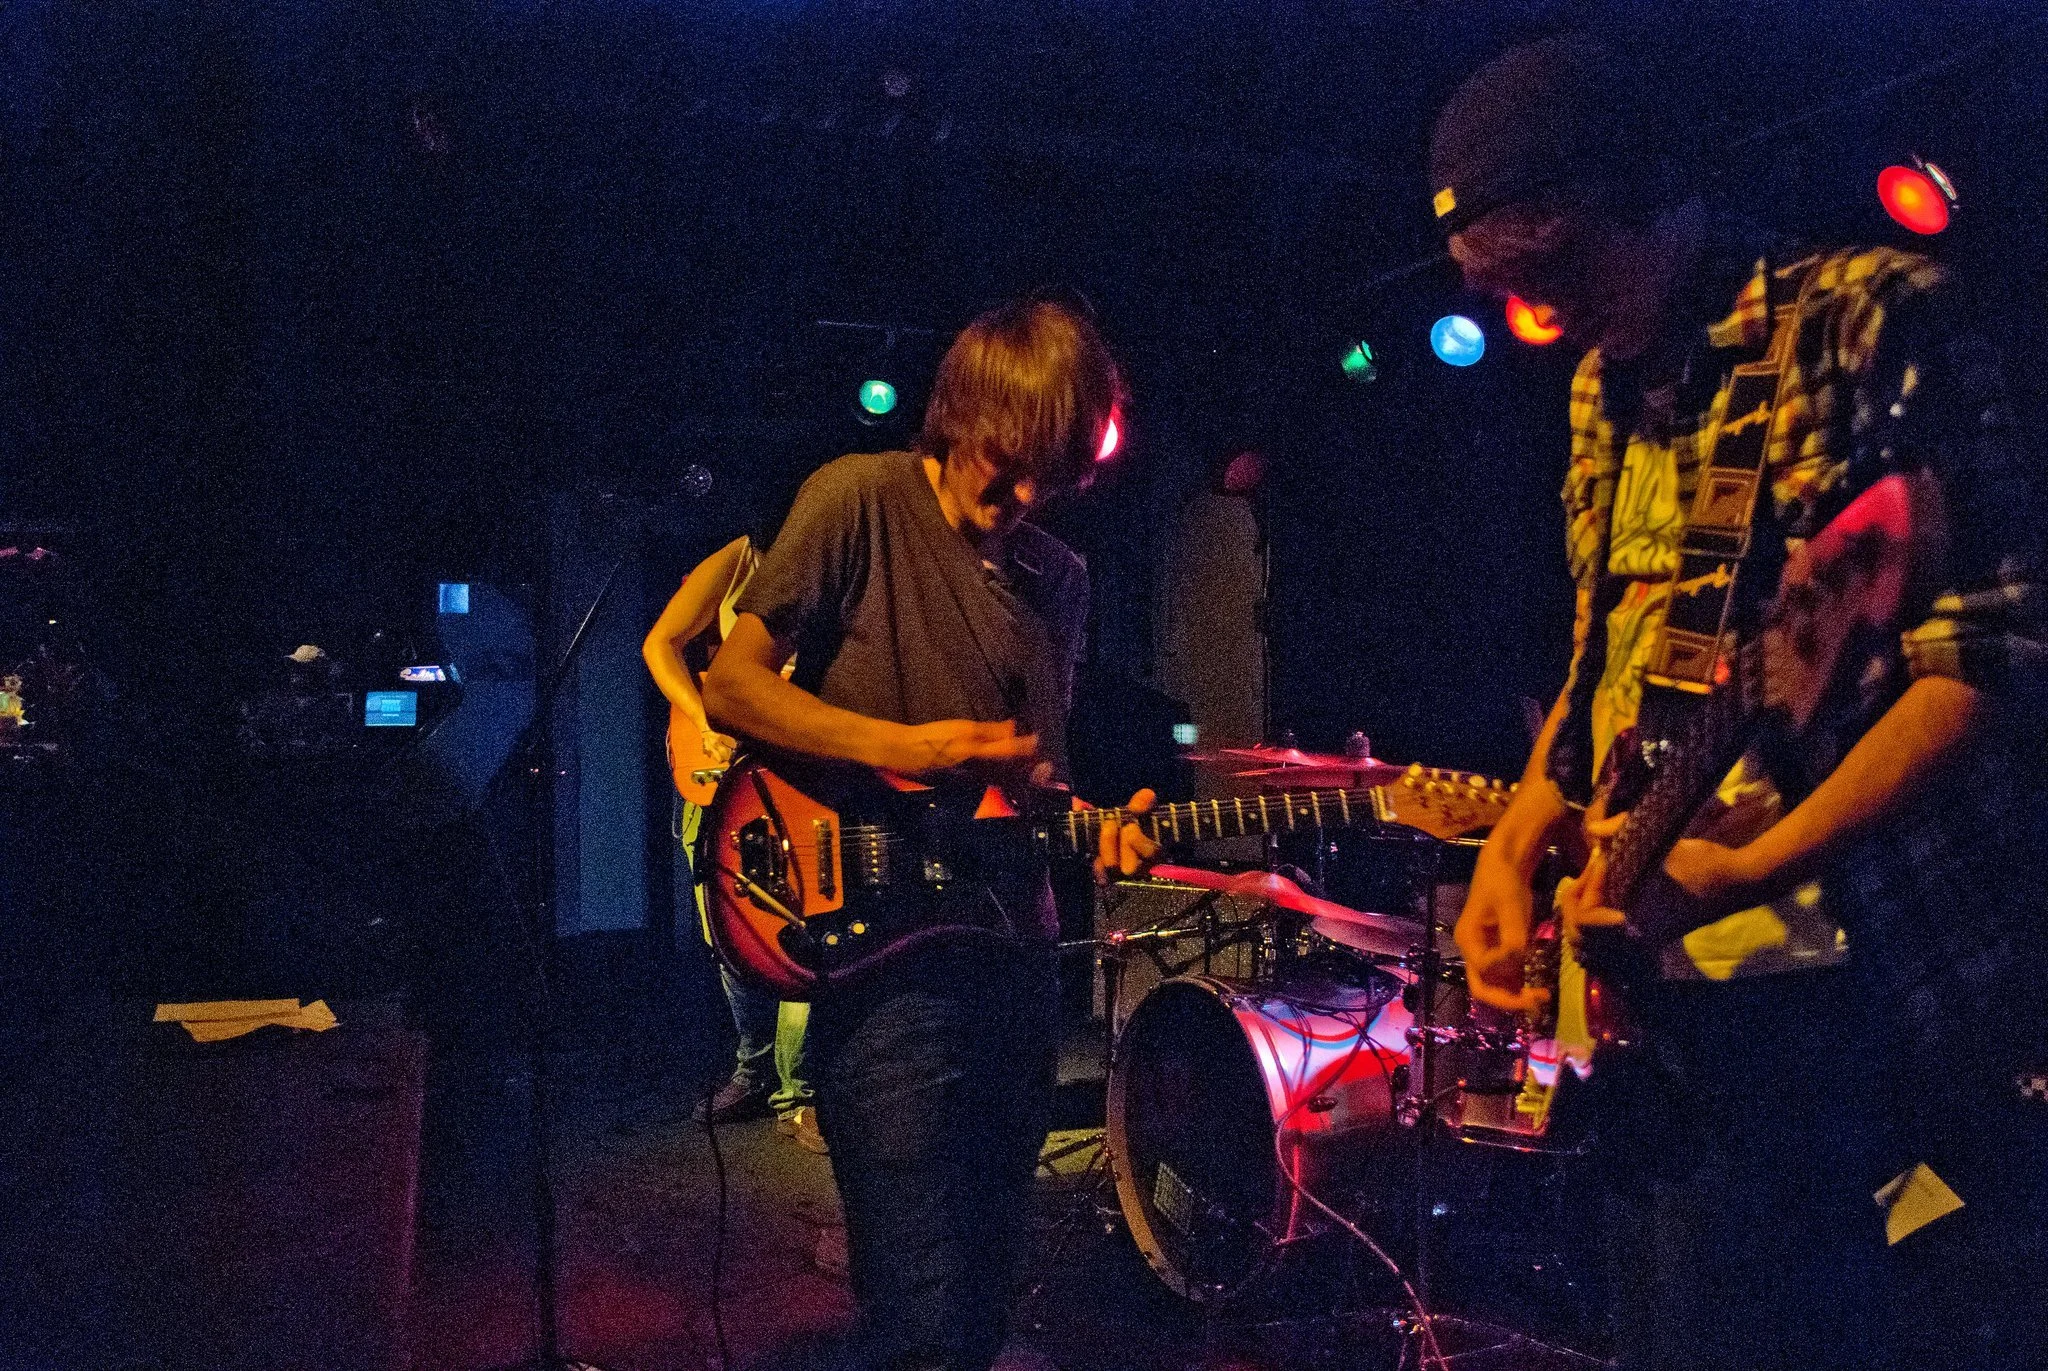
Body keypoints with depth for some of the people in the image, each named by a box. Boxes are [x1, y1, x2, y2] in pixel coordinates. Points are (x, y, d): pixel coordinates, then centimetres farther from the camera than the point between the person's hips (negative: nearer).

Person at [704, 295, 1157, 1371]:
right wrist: (901, 747, -17)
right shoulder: (860, 501, -5)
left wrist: (1087, 832, -2)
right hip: (885, 962, -6)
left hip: (1015, 957, 7)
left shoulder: (1058, 579, 13)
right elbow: (731, 684, -7)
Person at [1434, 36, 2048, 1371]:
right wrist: (1517, 842, 7)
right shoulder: (1608, 394, 14)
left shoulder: (1873, 317, -8)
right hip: (1674, 1005, 7)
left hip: (1895, 981, -7)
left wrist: (1750, 869, -24)